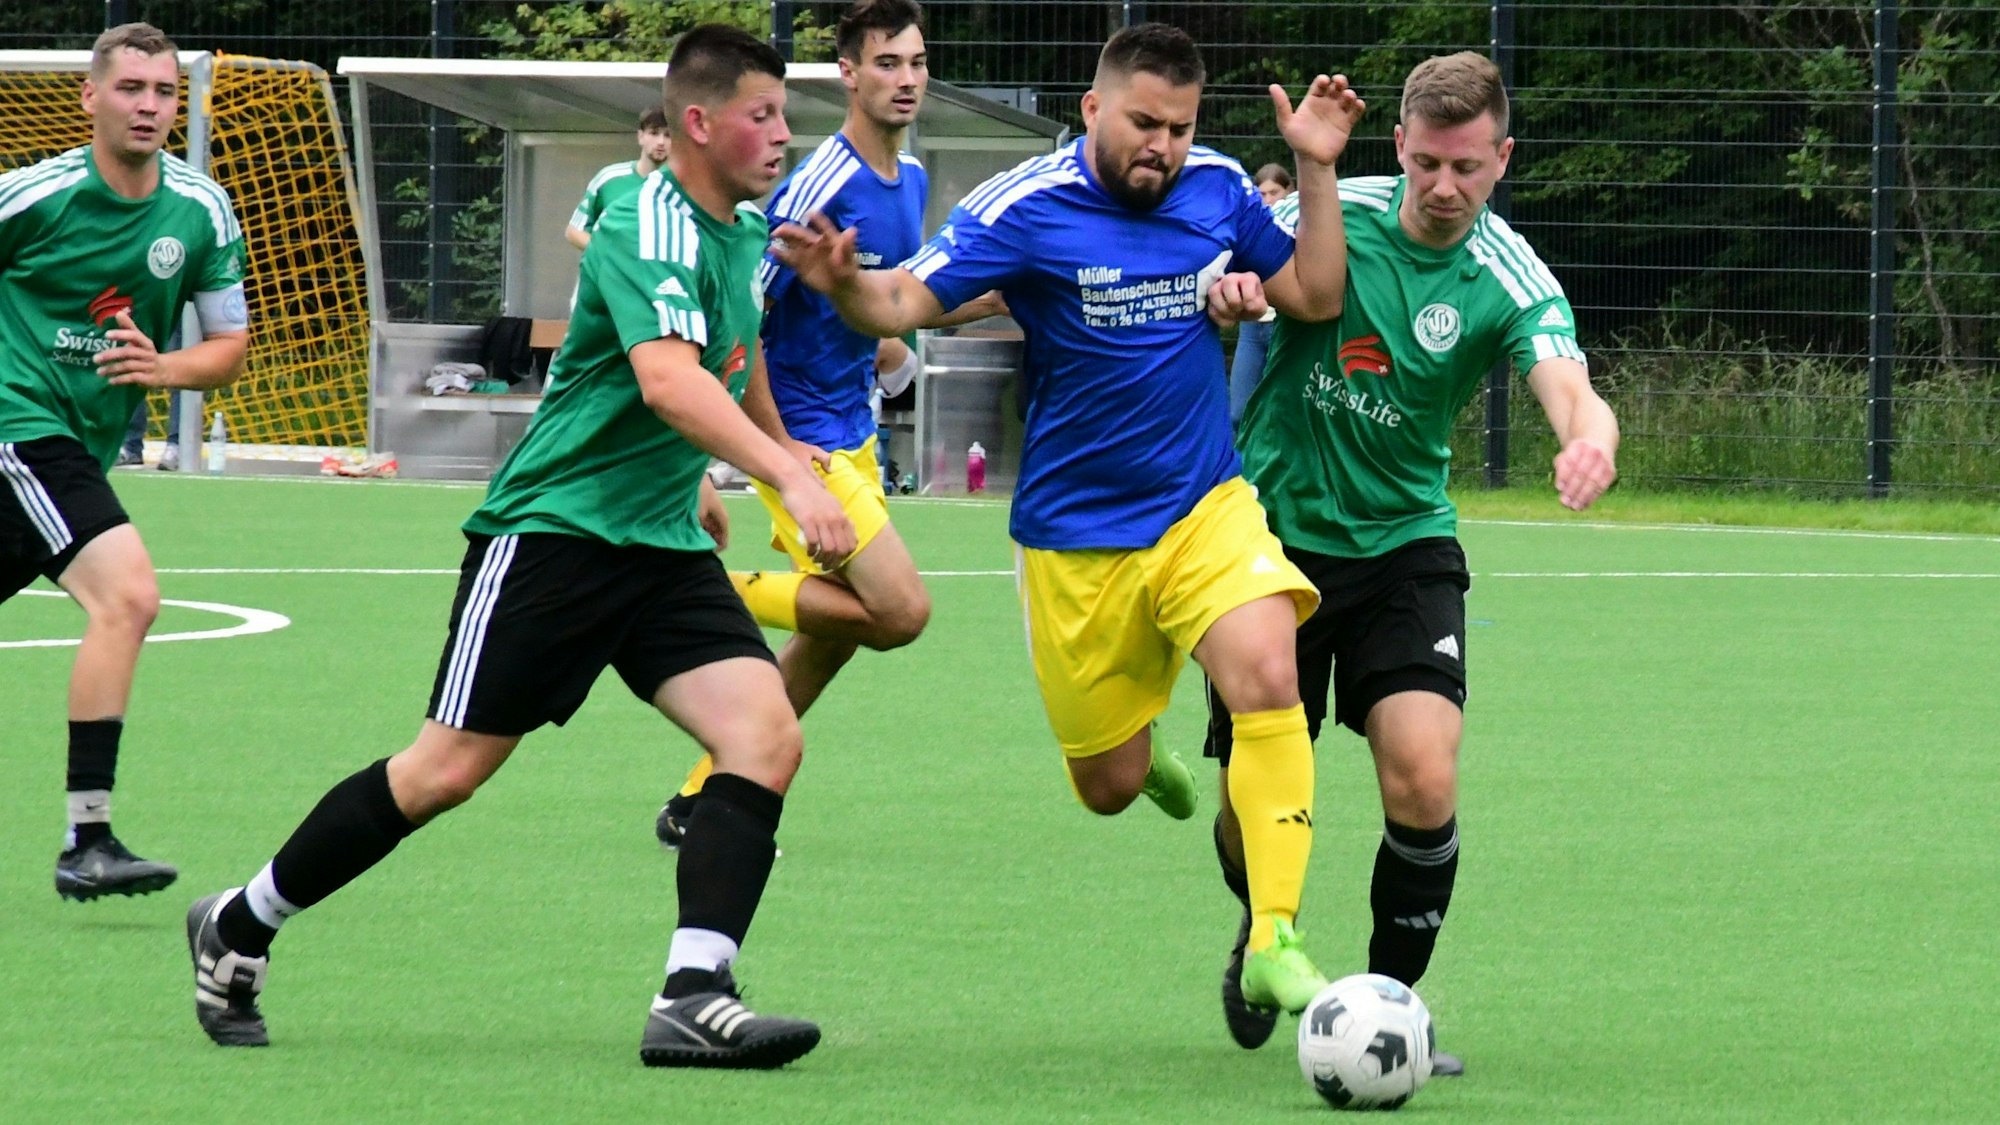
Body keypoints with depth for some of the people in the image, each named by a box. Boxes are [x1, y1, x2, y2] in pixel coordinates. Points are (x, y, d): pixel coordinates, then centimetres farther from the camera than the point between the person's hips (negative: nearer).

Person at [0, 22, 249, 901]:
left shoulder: (201, 213, 1)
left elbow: (230, 347, 6)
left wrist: (163, 368, -12)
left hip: (87, 443, 6)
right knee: (127, 594, -23)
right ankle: (87, 840, -23)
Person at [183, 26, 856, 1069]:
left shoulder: (740, 234, 10)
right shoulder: (647, 229, -20)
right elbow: (668, 380, -37)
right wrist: (790, 476, -47)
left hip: (664, 545, 8)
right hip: (553, 526, -8)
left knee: (767, 736, -13)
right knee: (448, 769, -3)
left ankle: (692, 1002, -20)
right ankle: (240, 926, 16)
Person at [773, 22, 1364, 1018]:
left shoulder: (1218, 190, -2)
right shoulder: (1026, 208, -14)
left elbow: (1314, 296, 7)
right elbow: (905, 302, -17)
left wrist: (1317, 170, -5)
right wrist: (844, 282, -40)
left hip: (1205, 507, 2)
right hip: (1077, 540, -2)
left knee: (1267, 676, -27)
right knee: (1110, 787, 7)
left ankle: (1273, 941, -22)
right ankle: (1139, 744, 48)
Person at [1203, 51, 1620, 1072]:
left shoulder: (1509, 280, -12)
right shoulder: (1331, 215, -8)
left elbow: (1569, 387, -28)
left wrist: (1589, 437, -53)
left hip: (1404, 544, -1)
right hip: (1273, 530, 1)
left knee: (1424, 781, -19)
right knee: (1252, 804, 2)